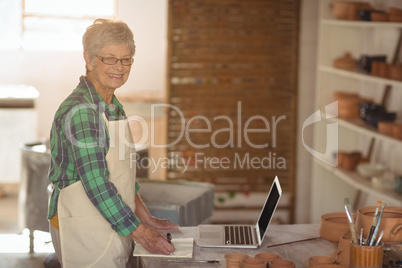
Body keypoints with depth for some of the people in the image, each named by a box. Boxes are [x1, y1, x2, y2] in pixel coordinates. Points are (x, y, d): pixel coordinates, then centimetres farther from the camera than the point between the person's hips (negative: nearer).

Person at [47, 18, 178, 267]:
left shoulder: (113, 105, 9)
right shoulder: (81, 111, -19)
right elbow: (96, 184, -23)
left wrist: (146, 218, 10)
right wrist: (141, 234, -20)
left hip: (115, 225, 9)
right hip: (84, 229, -9)